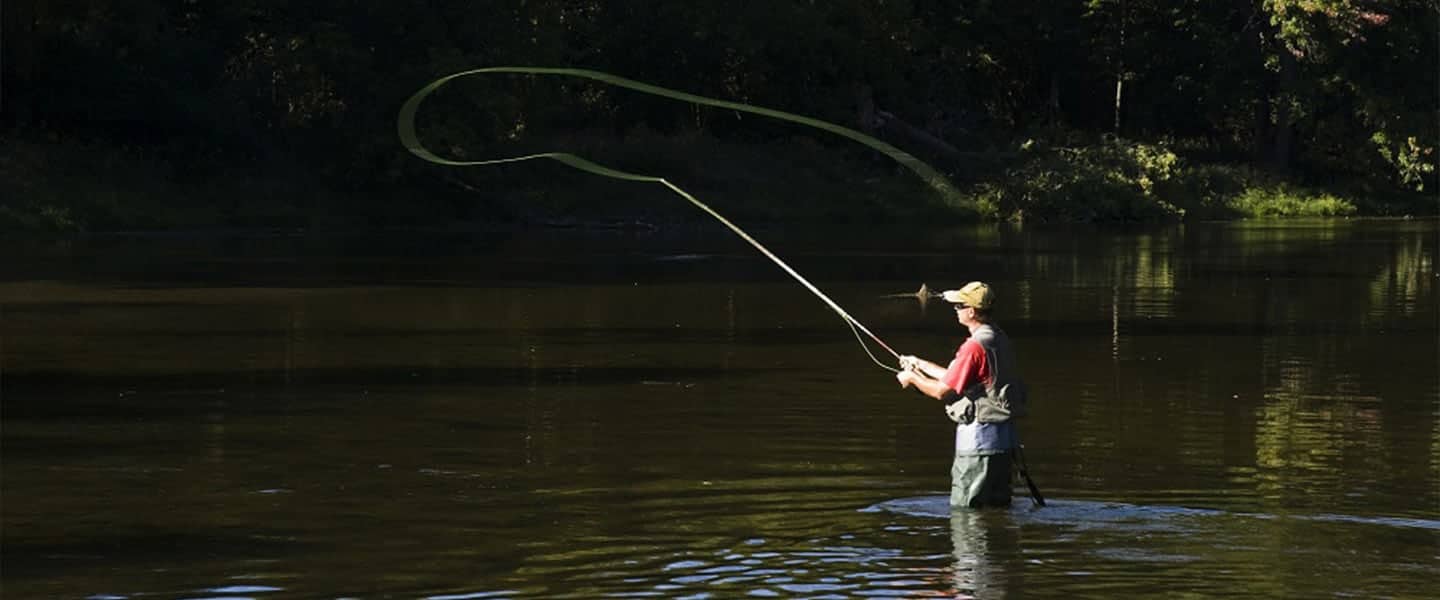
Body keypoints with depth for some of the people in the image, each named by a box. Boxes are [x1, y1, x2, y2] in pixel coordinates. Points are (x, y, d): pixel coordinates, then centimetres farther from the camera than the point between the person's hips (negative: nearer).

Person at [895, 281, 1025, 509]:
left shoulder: (974, 346, -18)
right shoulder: (999, 339, 13)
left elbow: (943, 391, -14)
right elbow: (956, 378, 22)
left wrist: (912, 378, 3)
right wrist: (920, 364, 28)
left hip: (978, 438, -10)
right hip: (1003, 435, 10)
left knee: (963, 510, -4)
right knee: (998, 506, 13)